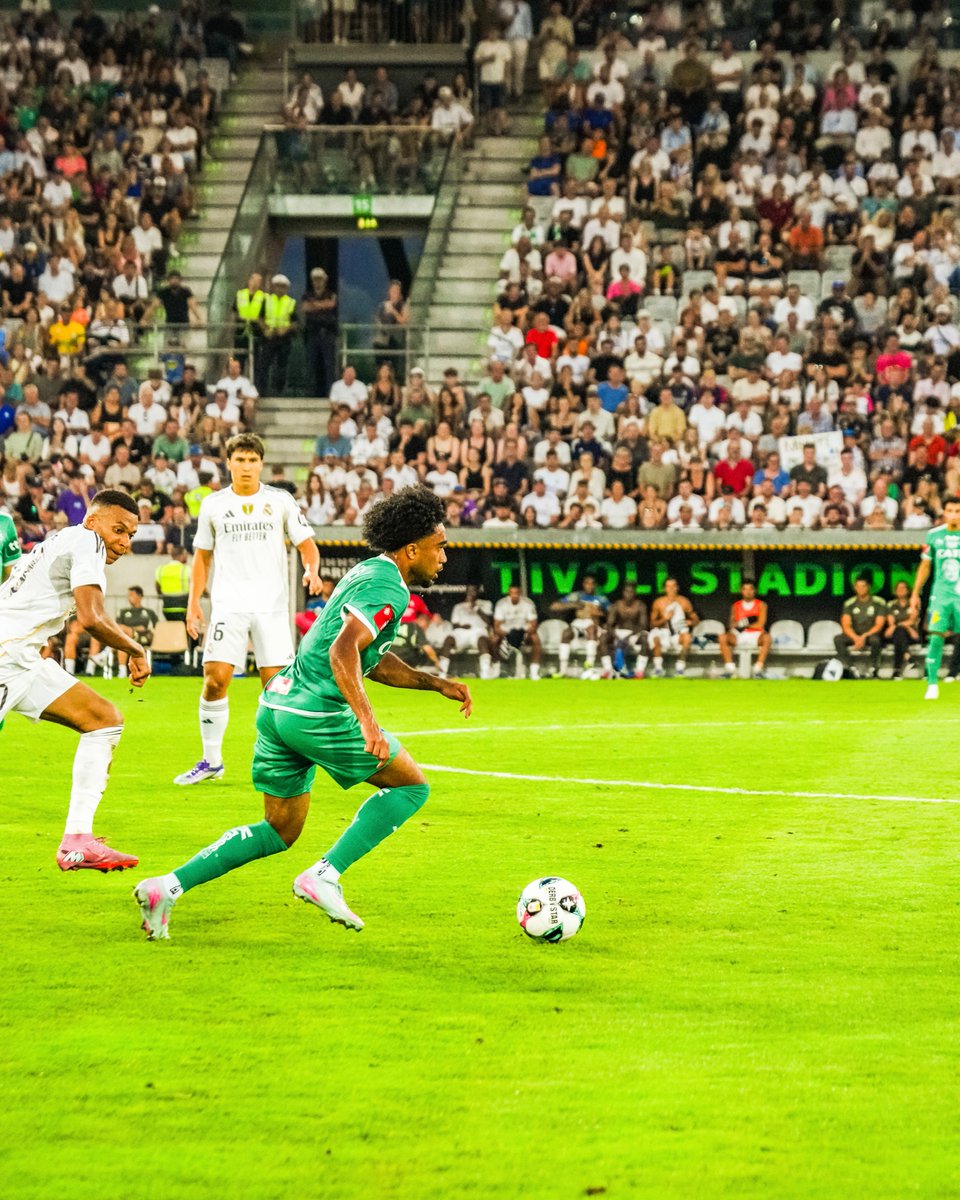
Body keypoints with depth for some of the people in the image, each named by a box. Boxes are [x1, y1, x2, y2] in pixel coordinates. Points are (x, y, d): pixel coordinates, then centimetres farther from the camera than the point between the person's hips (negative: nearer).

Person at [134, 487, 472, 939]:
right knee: (411, 785, 4)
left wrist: (436, 684, 24)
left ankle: (167, 887, 7)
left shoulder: (369, 573, 19)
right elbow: (343, 651, -27)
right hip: (316, 712, -9)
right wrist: (368, 721, -35)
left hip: (278, 703, 9)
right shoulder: (389, 590, -12)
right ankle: (324, 876, -4)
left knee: (281, 831, 16)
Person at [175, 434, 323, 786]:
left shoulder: (281, 501, 5)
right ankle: (211, 760, 4)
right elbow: (202, 556, 16)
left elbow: (306, 544, 7)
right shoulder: (213, 504, 9)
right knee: (214, 680, -9)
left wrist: (312, 570, -15)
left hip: (271, 605, -1)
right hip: (228, 605, 1)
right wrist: (193, 603, 8)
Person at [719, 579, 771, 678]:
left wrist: (743, 625, -7)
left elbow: (760, 624, -6)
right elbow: (732, 624, 8)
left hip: (756, 636, -2)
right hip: (739, 637, 2)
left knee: (766, 637, -36)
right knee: (723, 637, -27)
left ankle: (758, 668, -36)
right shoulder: (735, 606, 12)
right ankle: (729, 668, -26)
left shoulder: (760, 605, 4)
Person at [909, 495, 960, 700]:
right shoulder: (934, 535, 6)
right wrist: (915, 594, 14)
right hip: (940, 596, 1)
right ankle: (932, 684, 0)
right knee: (936, 637, -7)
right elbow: (925, 566, 14)